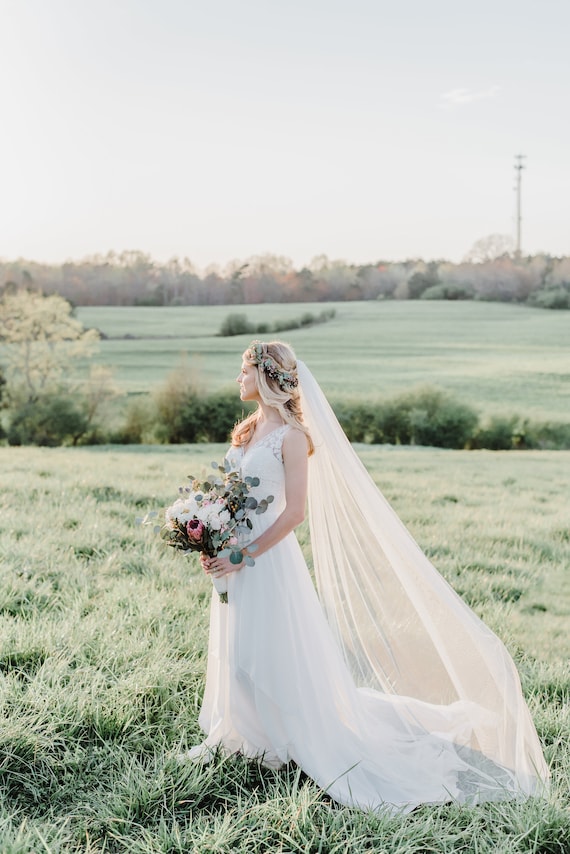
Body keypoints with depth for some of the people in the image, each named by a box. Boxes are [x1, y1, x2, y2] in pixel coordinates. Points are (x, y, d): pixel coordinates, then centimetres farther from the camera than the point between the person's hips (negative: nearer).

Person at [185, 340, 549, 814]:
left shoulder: (292, 436, -15)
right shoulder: (247, 430, 9)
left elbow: (294, 512, -20)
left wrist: (242, 557, -21)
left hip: (269, 556, -8)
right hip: (235, 554, 8)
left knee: (277, 656, 1)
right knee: (237, 652, 17)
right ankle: (238, 734, 32)